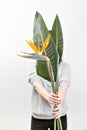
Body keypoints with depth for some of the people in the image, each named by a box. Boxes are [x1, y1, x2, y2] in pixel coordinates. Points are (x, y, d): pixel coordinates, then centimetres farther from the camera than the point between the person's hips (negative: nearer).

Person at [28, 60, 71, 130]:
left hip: (59, 116, 0)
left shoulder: (64, 66, 0)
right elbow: (35, 82, -19)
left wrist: (59, 104, -38)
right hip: (39, 117, 0)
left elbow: (64, 84, -19)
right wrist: (47, 96, -40)